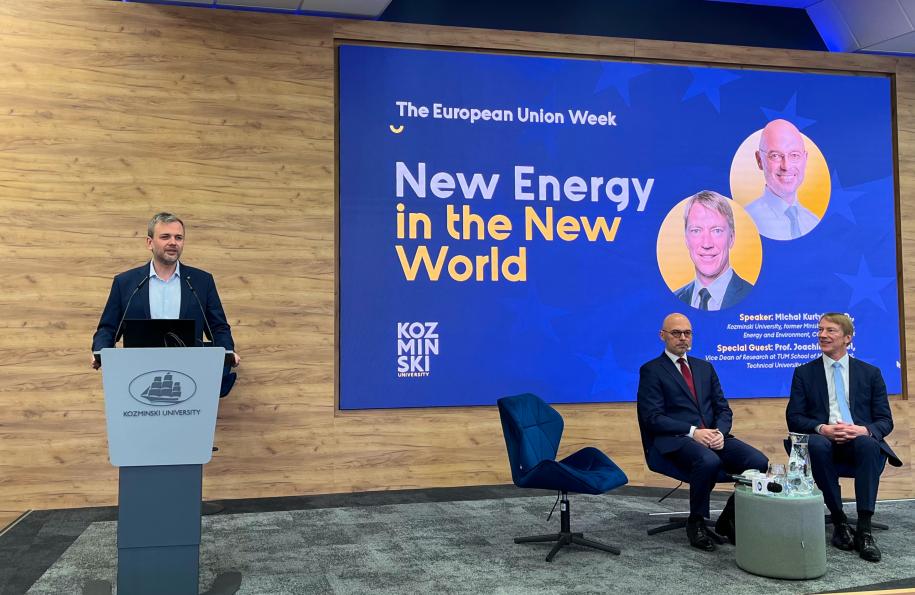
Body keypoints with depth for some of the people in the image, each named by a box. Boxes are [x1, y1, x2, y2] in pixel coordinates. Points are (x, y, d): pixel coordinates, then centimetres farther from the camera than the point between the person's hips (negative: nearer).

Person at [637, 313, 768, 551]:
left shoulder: (705, 368, 21)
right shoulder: (651, 370, 3)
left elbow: (723, 408, 17)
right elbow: (652, 418, -7)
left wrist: (720, 432, -6)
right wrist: (692, 432, -17)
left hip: (713, 435, 6)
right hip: (676, 440, -5)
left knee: (760, 462, -20)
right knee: (709, 461, -37)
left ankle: (729, 519, 1)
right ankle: (696, 523, -12)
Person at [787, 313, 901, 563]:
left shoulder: (870, 373, 15)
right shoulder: (804, 373, 13)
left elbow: (885, 421, 8)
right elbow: (794, 418, 6)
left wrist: (864, 430, -16)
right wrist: (822, 429, -16)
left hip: (861, 441, 0)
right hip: (823, 440, 0)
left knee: (869, 444, -36)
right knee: (817, 444, -36)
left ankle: (864, 529, -32)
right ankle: (839, 521, -23)